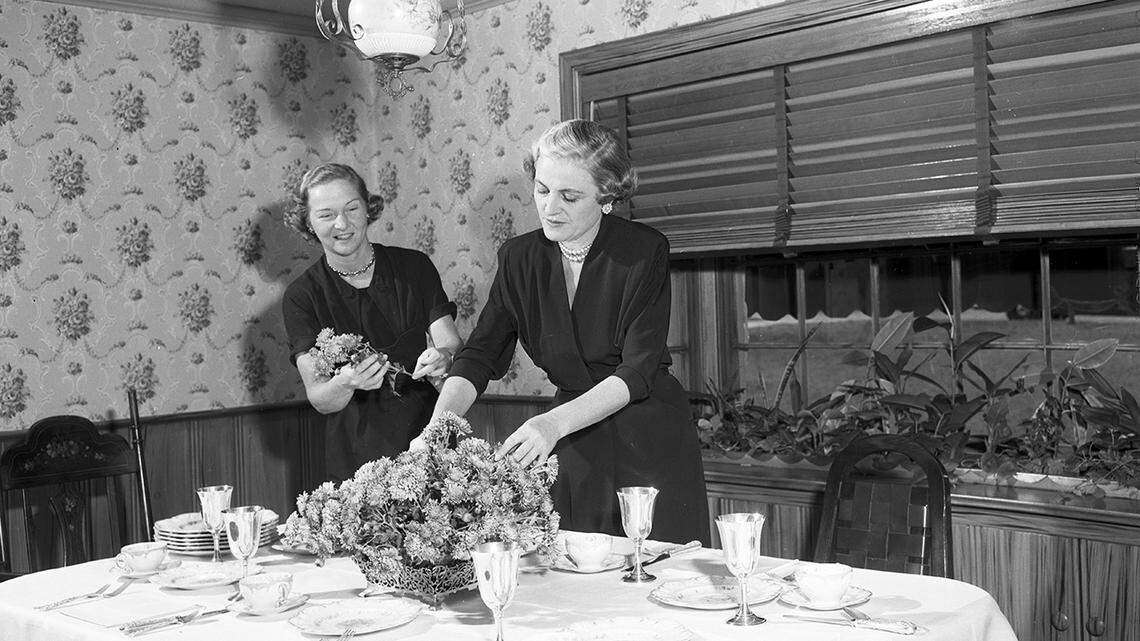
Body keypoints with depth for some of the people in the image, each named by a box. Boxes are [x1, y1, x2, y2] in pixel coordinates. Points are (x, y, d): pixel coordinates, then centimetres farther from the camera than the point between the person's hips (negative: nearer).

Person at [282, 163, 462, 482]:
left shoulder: (414, 267, 2)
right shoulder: (301, 296, -2)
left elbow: (452, 344, -4)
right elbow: (318, 399, -10)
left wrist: (443, 358, -27)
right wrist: (345, 383, -31)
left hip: (429, 443, 1)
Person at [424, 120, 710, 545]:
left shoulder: (645, 251, -13)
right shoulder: (520, 258, 0)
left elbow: (638, 370, -20)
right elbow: (478, 356, -4)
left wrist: (555, 423, -32)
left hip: (650, 445, -3)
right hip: (574, 450, 3)